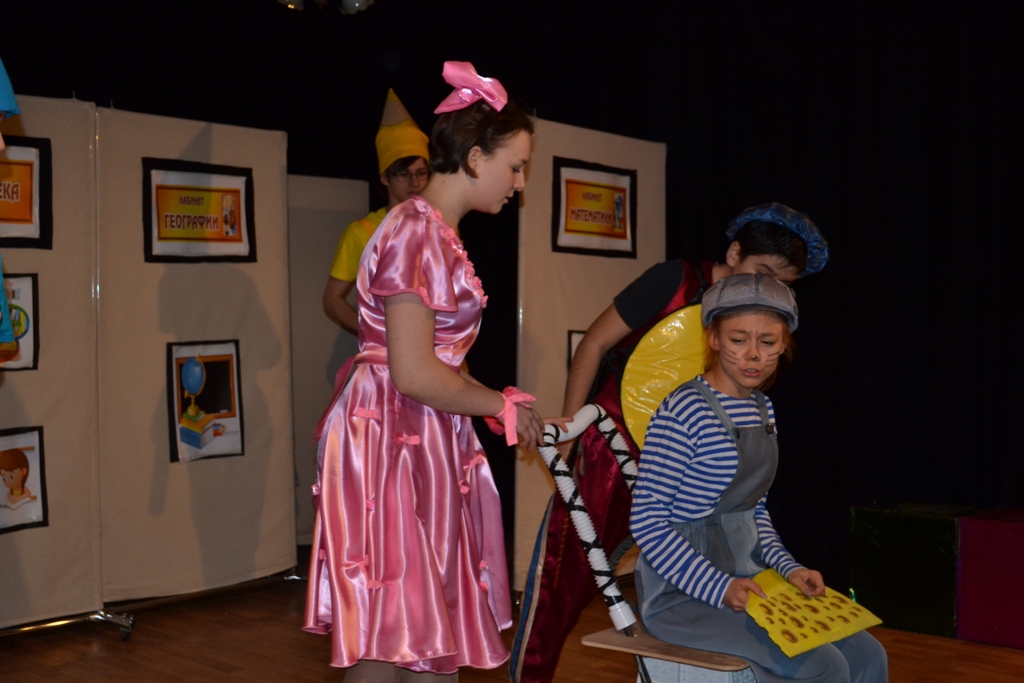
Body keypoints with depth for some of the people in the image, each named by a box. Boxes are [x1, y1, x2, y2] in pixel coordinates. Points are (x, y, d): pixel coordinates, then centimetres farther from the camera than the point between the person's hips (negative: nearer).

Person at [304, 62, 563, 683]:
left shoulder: (438, 235, 13)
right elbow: (415, 374, -21)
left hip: (424, 443, 10)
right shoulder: (417, 234, -17)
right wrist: (502, 405, -8)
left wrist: (506, 407, 9)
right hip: (390, 439, -10)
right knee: (391, 633, -1)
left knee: (432, 617, 14)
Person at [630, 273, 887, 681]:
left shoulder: (761, 409, 10)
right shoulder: (683, 412, -17)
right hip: (681, 593, -8)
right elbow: (647, 522, -18)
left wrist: (787, 568, 1)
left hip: (747, 579, 8)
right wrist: (719, 589, -23)